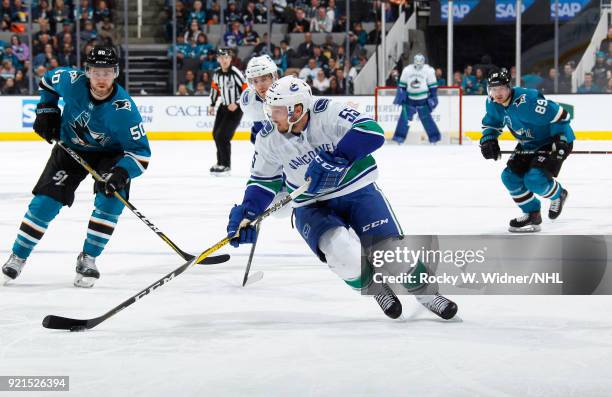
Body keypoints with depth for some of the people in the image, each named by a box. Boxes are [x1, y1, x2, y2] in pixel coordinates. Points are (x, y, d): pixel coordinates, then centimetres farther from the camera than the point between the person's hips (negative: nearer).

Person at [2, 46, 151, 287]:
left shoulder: (124, 109, -32)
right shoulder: (71, 82, -24)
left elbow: (140, 153, -30)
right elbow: (48, 80, 2)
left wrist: (121, 173, -46)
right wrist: (46, 110, -4)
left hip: (109, 153, -2)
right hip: (71, 148, 2)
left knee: (112, 197, -24)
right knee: (46, 201, -5)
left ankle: (87, 259, -8)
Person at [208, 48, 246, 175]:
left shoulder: (235, 73, -20)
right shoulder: (217, 73, 0)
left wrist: (237, 104, -20)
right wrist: (212, 105, 16)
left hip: (235, 108, -8)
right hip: (224, 106, 8)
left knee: (223, 136, -13)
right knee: (216, 134, 14)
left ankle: (226, 165, -2)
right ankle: (220, 162, 31)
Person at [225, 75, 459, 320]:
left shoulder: (328, 113, -22)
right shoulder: (269, 140, -9)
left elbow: (372, 132, -33)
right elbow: (264, 181, 4)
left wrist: (334, 158, -39)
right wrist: (246, 212, -12)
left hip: (357, 191, -2)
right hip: (312, 206, 2)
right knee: (341, 252, -27)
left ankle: (425, 292, 13)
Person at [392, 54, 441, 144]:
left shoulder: (428, 70, -6)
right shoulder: (407, 70, 1)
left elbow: (433, 86, -2)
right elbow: (402, 85, 8)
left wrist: (433, 98, -4)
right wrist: (399, 97, 4)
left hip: (423, 99, -2)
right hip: (410, 99, 2)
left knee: (426, 118, -2)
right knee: (404, 118, -3)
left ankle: (434, 137, 10)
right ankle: (399, 137, 5)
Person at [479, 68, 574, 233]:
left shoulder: (527, 100, -33)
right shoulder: (493, 103, -7)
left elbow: (560, 116, -29)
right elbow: (491, 124, 13)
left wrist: (560, 142, -30)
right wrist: (488, 140, -8)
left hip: (552, 141, -9)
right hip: (528, 144, 9)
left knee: (534, 180, -23)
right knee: (510, 176, -2)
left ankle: (558, 194, 11)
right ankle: (532, 214, 14)